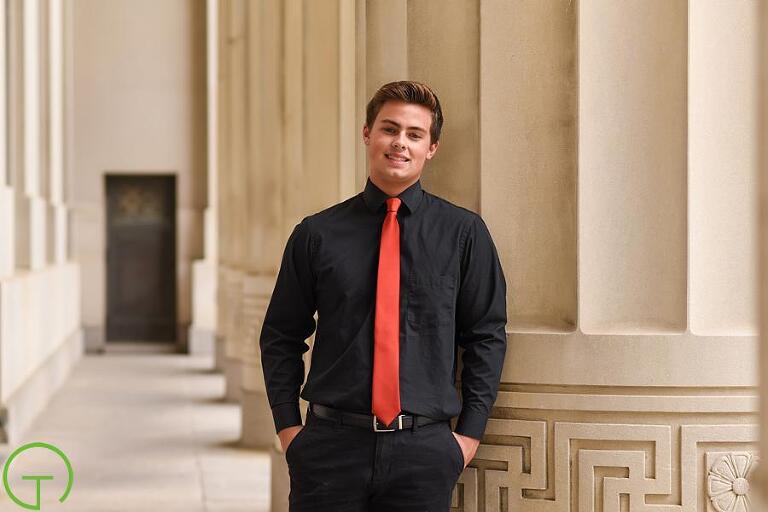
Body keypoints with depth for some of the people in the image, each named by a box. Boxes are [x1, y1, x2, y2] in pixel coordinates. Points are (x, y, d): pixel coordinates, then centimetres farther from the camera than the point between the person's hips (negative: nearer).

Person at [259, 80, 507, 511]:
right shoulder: (317, 235, 5)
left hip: (425, 448, 0)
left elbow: (487, 335, 6)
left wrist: (469, 434, 1)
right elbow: (281, 337, 10)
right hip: (331, 445, 0)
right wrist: (288, 428, 2)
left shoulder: (464, 233, 4)